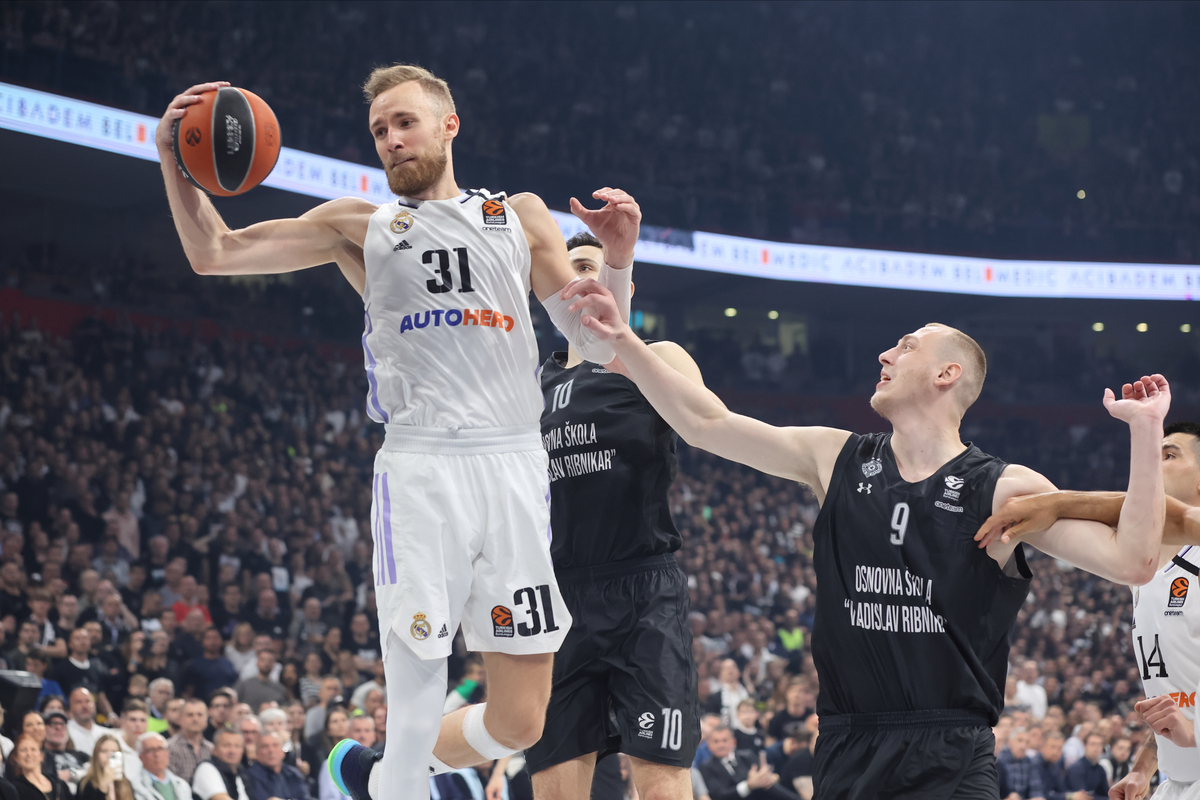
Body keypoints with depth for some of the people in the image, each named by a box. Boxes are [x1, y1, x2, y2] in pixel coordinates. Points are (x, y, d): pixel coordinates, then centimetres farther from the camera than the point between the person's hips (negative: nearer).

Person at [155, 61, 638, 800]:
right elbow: (214, 254, 10)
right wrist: (173, 157, -4)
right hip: (420, 469, -2)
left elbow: (600, 347, 14)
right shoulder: (359, 227, 16)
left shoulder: (520, 218, 18)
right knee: (417, 709, -8)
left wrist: (618, 260, -4)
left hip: (516, 466, 2)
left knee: (520, 723, 3)